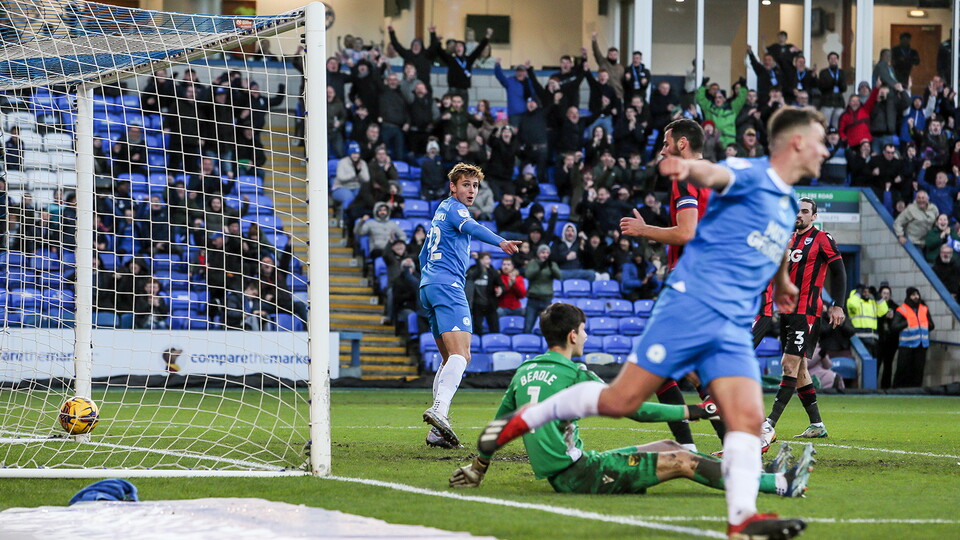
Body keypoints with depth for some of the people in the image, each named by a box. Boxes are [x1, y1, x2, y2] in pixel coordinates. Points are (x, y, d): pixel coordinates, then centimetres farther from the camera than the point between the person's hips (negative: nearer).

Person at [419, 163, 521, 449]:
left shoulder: (441, 210, 27)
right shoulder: (454, 208, -1)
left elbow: (423, 256, 33)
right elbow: (472, 228, -24)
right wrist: (501, 242, -40)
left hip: (428, 286, 10)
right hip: (447, 284, -10)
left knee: (450, 359, 11)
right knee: (461, 355, -22)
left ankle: (437, 432, 4)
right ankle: (439, 408, -42)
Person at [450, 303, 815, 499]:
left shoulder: (524, 372, 11)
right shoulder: (574, 374, -13)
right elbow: (636, 409, -11)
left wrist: (477, 468, 32)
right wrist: (693, 411, -3)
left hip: (559, 473, 9)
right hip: (576, 474, -9)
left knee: (669, 448, 16)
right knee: (681, 461, -10)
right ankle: (780, 485, -11)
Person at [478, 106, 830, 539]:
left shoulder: (788, 205, 20)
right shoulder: (751, 175, -6)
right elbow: (717, 175, -30)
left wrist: (781, 282, 60)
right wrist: (689, 167, -52)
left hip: (734, 329, 7)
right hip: (692, 305, -7)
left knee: (748, 419, -11)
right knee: (621, 400, -7)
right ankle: (521, 420, 10)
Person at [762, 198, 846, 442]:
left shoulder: (822, 239, -4)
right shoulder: (789, 240, 18)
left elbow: (838, 272, -6)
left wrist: (837, 305, -13)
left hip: (806, 312, -9)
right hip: (787, 310, 9)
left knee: (790, 364, -15)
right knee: (798, 368, 9)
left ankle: (770, 424, -22)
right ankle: (817, 424, 15)